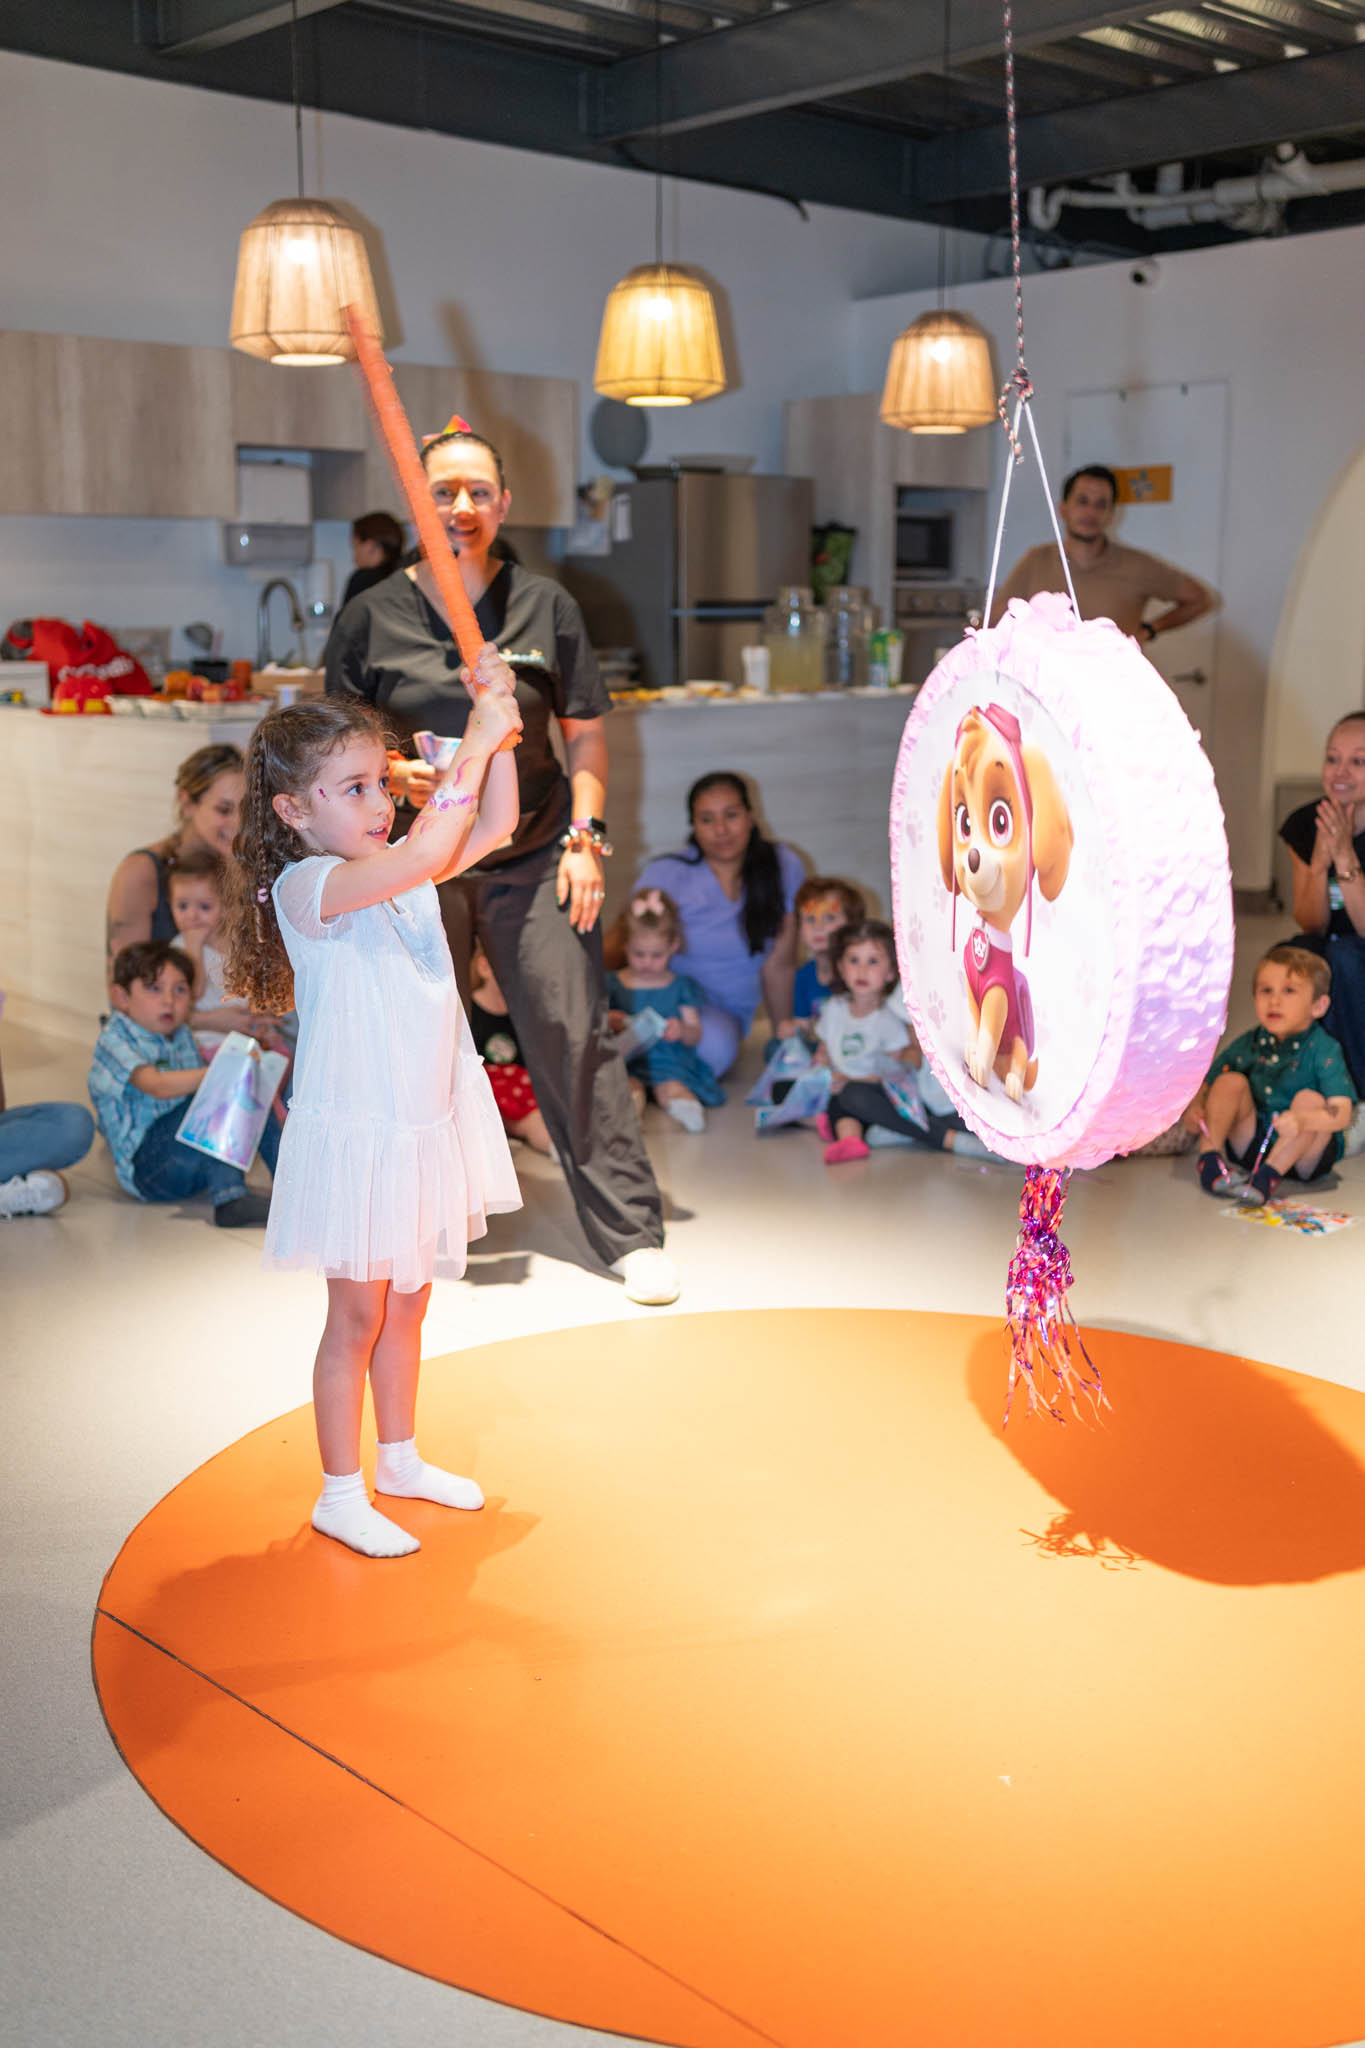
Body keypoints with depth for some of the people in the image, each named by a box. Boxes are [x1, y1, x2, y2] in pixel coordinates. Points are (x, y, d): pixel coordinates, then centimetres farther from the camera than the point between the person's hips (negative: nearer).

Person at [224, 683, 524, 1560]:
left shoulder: (402, 877, 4)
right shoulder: (306, 886, -20)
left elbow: (493, 827, 2)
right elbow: (423, 853, -35)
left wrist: (500, 730, -10)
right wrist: (476, 742, -31)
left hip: (427, 1126, 7)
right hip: (358, 1134, -7)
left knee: (406, 1303, 20)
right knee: (358, 1315, 5)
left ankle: (400, 1459, 37)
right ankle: (340, 1494, 20)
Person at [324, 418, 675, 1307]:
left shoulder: (546, 605, 7)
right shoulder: (372, 615, 5)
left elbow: (584, 734, 9)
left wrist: (585, 834, -1)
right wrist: (388, 776, -11)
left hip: (533, 858, 0)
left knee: (576, 1039, -4)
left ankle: (633, 1232, 3)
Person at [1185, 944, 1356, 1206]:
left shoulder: (1324, 1051, -15)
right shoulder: (1247, 1045, -1)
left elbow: (1342, 1113, -26)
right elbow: (1204, 1085, 5)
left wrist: (1302, 1120, -47)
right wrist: (1195, 1107, -20)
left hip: (1304, 1155, -3)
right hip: (1251, 1147, 3)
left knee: (1309, 1099, -28)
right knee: (1231, 1081, -12)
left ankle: (1268, 1174, -33)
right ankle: (1210, 1157, -20)